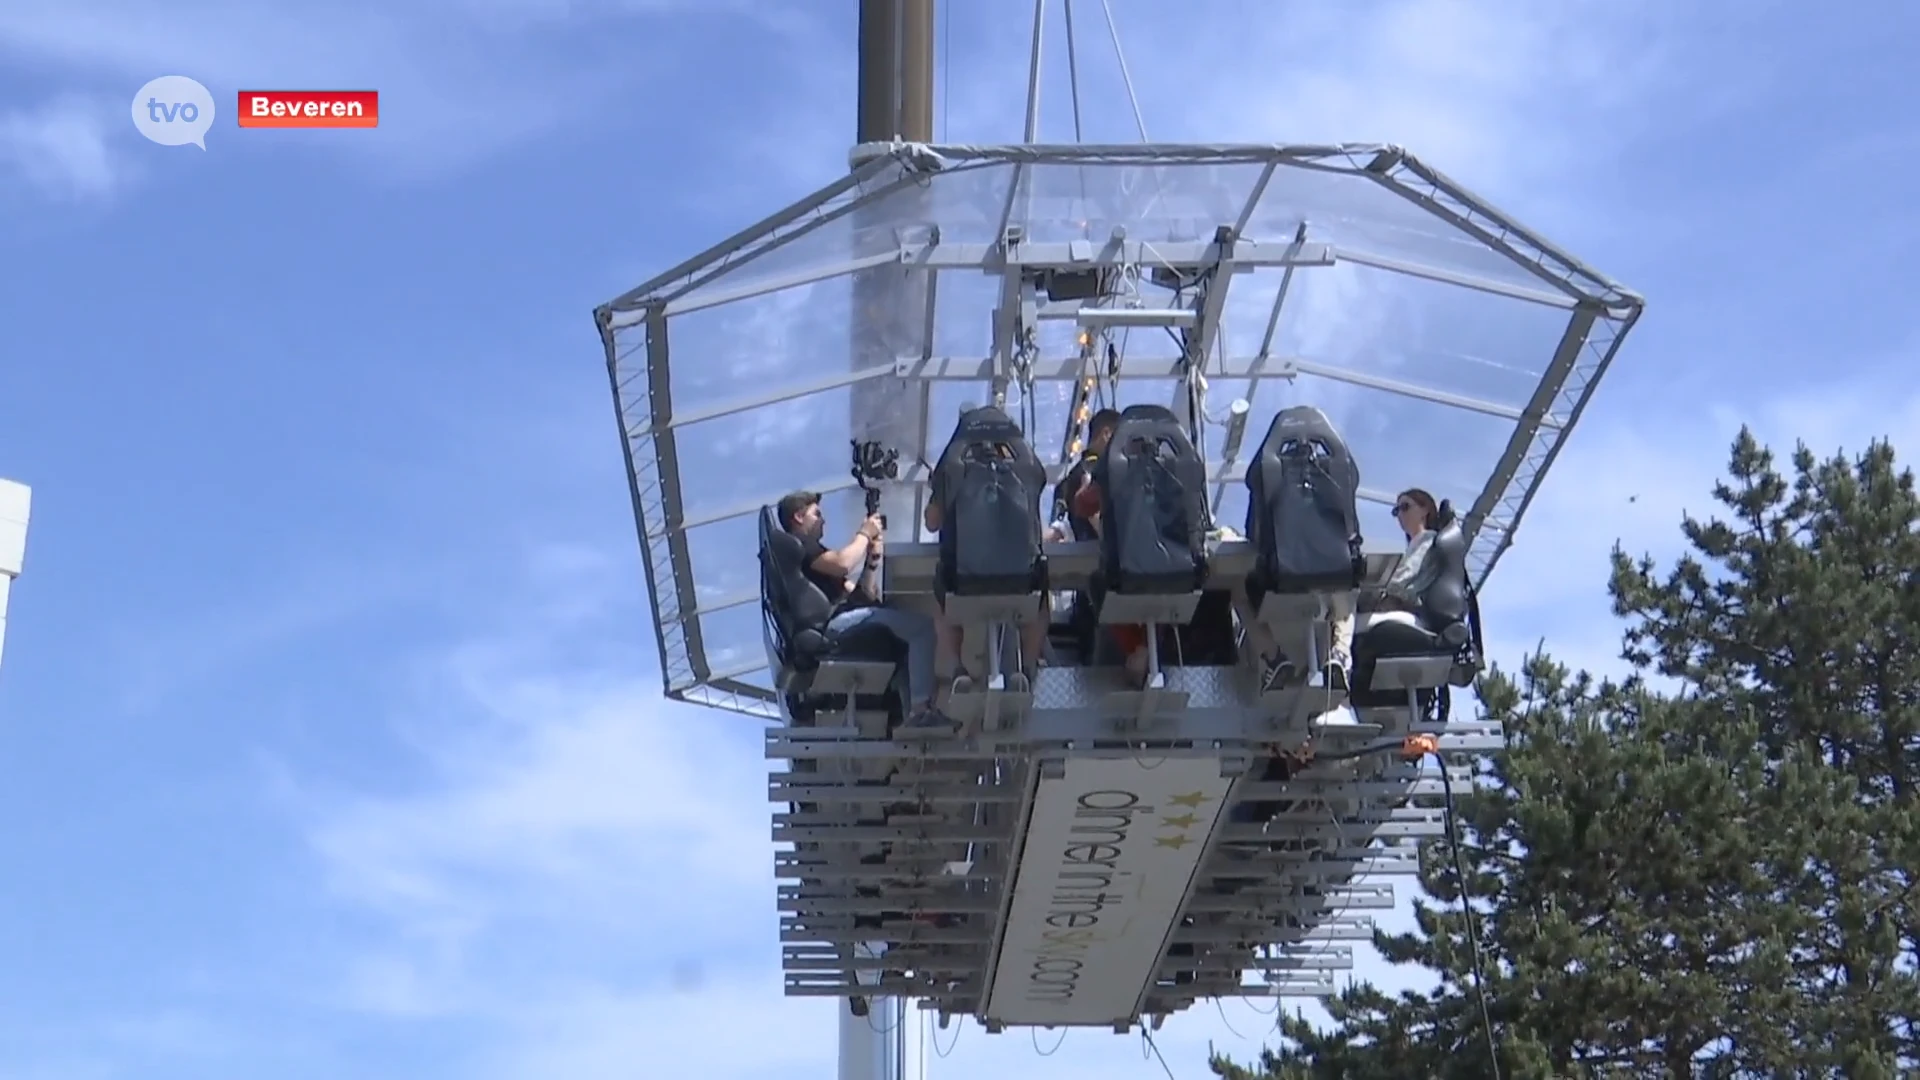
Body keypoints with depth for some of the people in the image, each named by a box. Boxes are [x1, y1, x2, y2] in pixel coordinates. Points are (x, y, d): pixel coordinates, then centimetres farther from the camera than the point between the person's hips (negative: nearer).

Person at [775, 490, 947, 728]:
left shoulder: (806, 548, 32)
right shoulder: (799, 545, 1)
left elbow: (857, 594, 27)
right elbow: (842, 564, -20)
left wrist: (872, 560, 14)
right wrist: (864, 534, -3)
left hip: (845, 617, 10)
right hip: (839, 620, -10)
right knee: (923, 626, -19)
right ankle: (920, 708, -26)